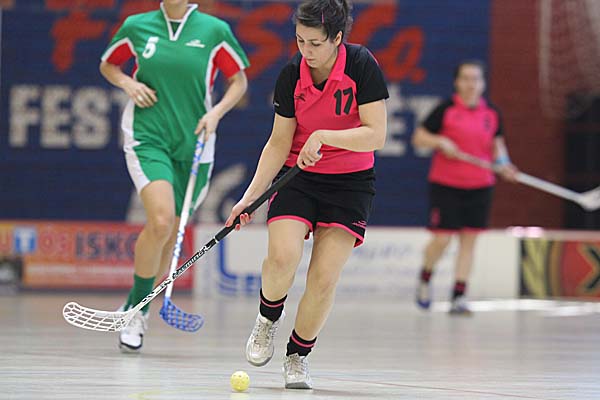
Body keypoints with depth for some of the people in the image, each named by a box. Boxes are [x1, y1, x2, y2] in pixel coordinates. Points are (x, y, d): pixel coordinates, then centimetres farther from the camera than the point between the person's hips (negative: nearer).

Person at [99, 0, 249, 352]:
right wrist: (128, 84, -3)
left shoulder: (214, 30, -1)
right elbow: (108, 65, 18)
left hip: (193, 144, 2)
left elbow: (239, 81, 8)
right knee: (161, 221, -23)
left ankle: (138, 309, 28)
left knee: (171, 235, 6)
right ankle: (136, 306, -5)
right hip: (147, 138, -2)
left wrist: (217, 112, -9)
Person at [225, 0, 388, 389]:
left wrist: (323, 136, -29)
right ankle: (269, 316, 9)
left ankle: (298, 354, 11)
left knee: (324, 278, -12)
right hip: (298, 178, 1)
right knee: (282, 257, -23)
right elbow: (279, 143, -2)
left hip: (350, 183, -1)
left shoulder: (362, 65, -16)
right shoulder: (292, 74, -8)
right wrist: (250, 196, -8)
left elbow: (376, 135, -20)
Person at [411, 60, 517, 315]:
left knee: (469, 241, 2)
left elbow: (498, 144, 16)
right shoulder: (446, 110, -5)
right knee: (442, 239, -7)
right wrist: (440, 141, -18)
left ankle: (459, 297, 6)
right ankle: (425, 279, 23)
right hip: (445, 185, -4)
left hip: (479, 186, 4)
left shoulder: (492, 114, 6)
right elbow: (418, 138, -1)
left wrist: (503, 164, -4)